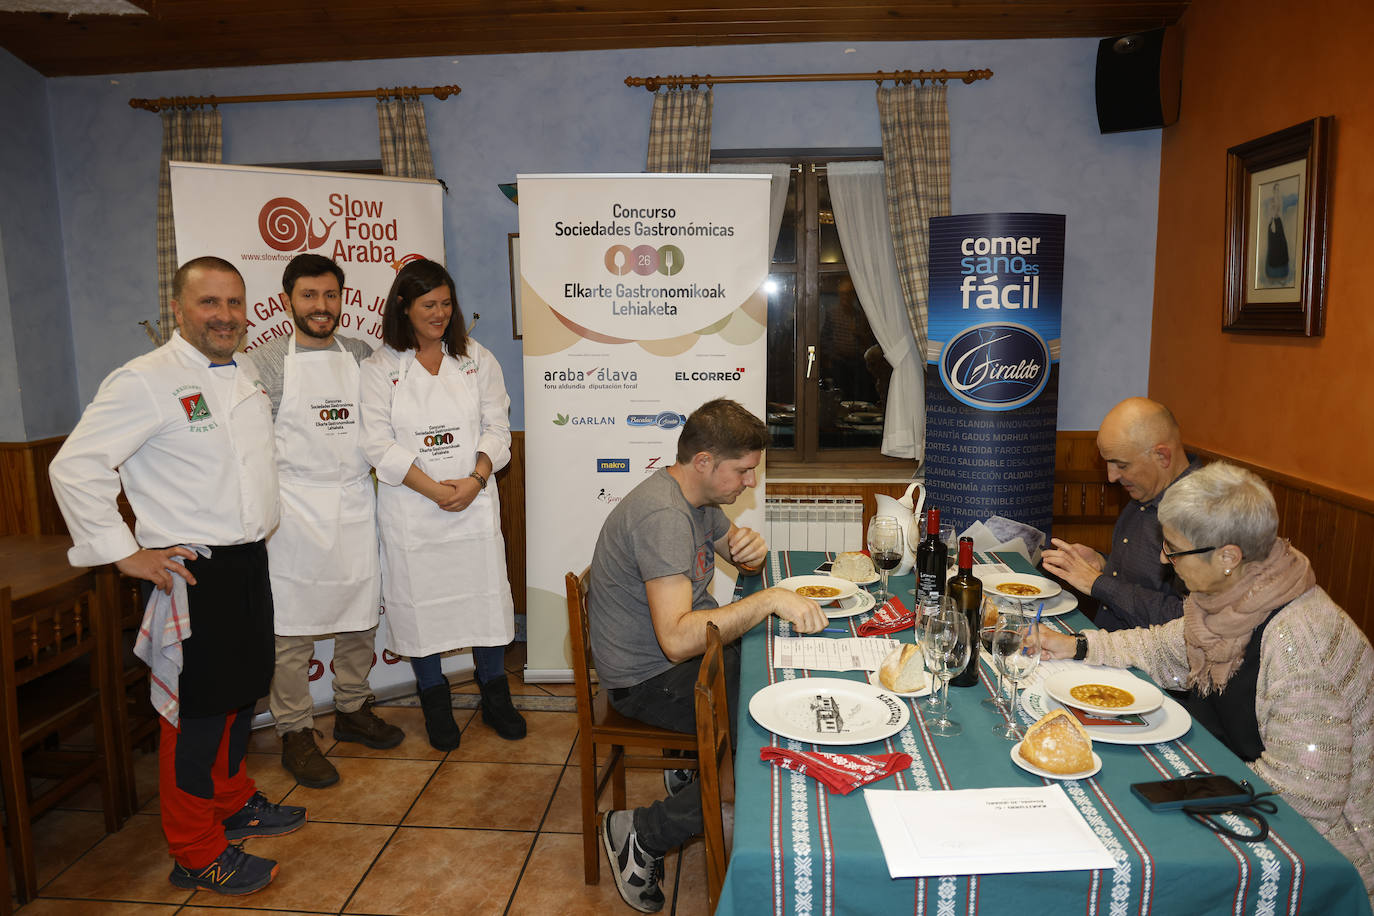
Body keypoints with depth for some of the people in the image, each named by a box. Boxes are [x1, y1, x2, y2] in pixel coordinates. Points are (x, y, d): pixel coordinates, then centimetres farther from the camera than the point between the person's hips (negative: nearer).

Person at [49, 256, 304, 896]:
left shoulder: (246, 371, 10)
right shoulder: (146, 381, -15)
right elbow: (75, 467, -16)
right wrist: (124, 553, -16)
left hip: (249, 562, 8)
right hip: (191, 572, -8)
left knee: (242, 691, 20)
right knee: (197, 709, 1)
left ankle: (233, 802, 39)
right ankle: (196, 853, 17)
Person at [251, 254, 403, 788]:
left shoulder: (361, 356, 10)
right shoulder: (268, 361, -2)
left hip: (355, 507, 4)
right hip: (296, 512, -4)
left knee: (361, 616, 12)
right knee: (292, 626, 1)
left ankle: (352, 710, 30)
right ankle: (295, 733, 15)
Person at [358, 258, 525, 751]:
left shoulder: (477, 359, 6)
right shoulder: (379, 367, -1)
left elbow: (497, 426, 4)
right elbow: (379, 443, -7)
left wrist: (475, 480, -12)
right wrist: (435, 489, -14)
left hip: (475, 502, 2)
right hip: (411, 508, -1)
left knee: (486, 593, 6)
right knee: (420, 599, 7)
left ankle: (495, 696, 24)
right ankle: (435, 702, 26)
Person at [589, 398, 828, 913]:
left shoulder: (697, 498, 3)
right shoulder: (662, 515, -28)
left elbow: (738, 553, 18)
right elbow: (677, 638, -37)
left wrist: (753, 547, -6)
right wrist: (771, 600, -35)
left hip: (682, 651, 10)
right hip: (648, 680, -10)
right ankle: (642, 834, -6)